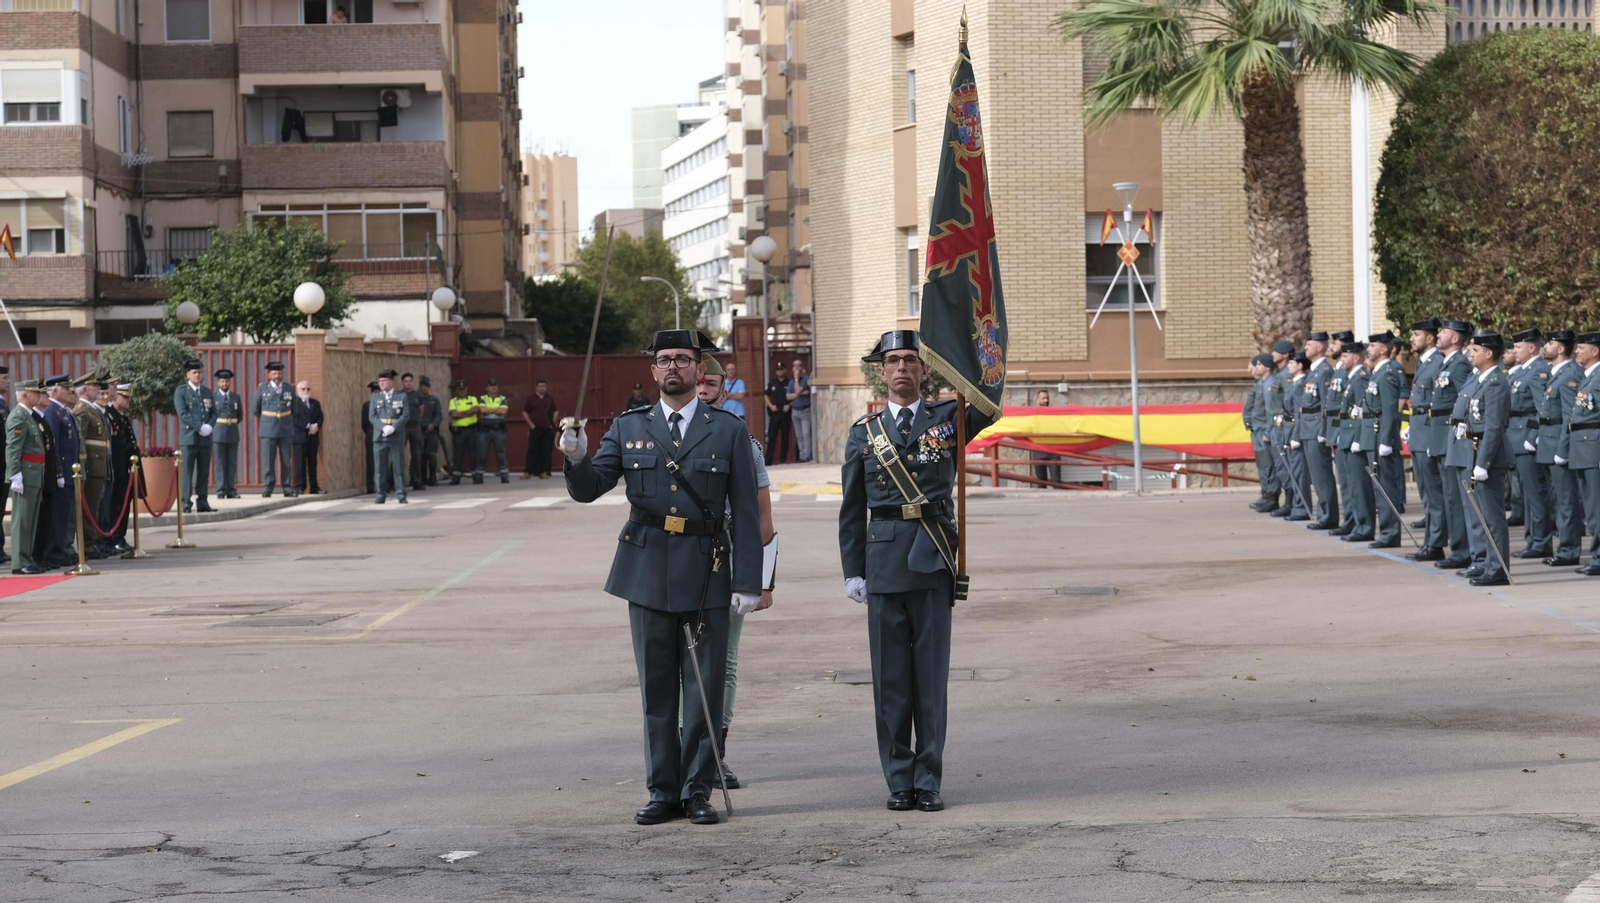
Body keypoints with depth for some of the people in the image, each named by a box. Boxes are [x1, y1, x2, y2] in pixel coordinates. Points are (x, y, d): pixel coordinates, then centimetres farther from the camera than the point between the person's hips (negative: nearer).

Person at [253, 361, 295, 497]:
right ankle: (267, 490, -1)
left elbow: (293, 410, 19)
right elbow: (255, 409, 10)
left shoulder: (289, 389, 8)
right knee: (268, 460, -4)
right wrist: (258, 427, 13)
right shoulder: (262, 388, 3)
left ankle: (288, 489, 9)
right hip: (268, 430, -2)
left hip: (285, 430, 2)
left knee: (286, 460, 4)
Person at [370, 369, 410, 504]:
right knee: (380, 467, 0)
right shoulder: (375, 397, 10)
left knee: (399, 466, 0)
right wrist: (384, 427, -14)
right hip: (379, 436, 1)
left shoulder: (401, 396, 7)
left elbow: (406, 415, -2)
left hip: (397, 436, -1)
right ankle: (381, 494, 5)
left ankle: (401, 495, 3)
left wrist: (393, 428, -15)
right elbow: (372, 416, 2)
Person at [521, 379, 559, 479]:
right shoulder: (531, 398, 2)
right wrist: (530, 424, -4)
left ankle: (544, 471, 6)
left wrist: (553, 422, 6)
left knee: (546, 451, 2)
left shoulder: (550, 399, 9)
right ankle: (527, 472, -7)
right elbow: (524, 412, 4)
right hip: (535, 428, -2)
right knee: (532, 450, -7)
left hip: (547, 429, 3)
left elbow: (556, 411, 18)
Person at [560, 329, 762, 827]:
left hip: (706, 575, -2)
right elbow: (588, 488, 3)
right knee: (656, 690, 7)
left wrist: (748, 582, -7)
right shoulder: (629, 428, 8)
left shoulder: (728, 430, 3)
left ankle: (698, 791, 9)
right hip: (647, 574, 2)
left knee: (705, 688, 1)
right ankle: (663, 791, 14)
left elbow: (746, 513, 0)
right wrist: (577, 458, -19)